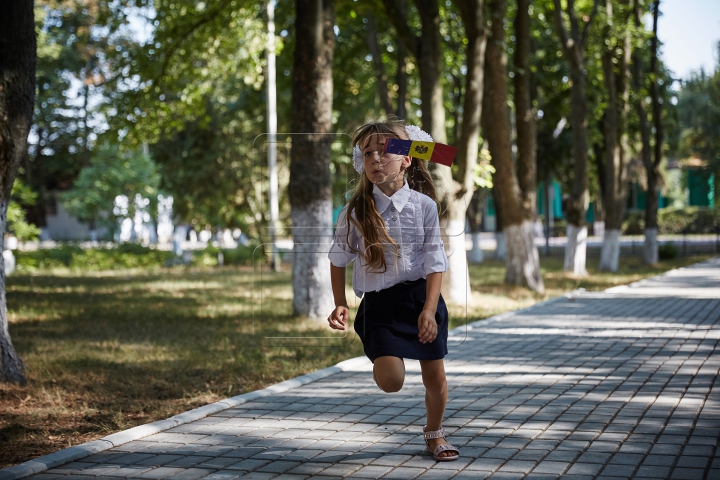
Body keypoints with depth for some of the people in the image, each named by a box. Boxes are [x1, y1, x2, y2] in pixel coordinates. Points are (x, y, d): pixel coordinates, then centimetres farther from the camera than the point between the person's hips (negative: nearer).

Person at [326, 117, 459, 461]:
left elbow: (435, 262, -6)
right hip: (378, 303, -1)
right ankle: (386, 358, 23)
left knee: (435, 375, 8)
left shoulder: (423, 206, -6)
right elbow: (339, 259, 6)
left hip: (421, 297, 1)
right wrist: (340, 304, -2)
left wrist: (429, 310, -14)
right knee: (390, 380, -15)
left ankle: (435, 433, 33)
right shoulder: (356, 212, -5)